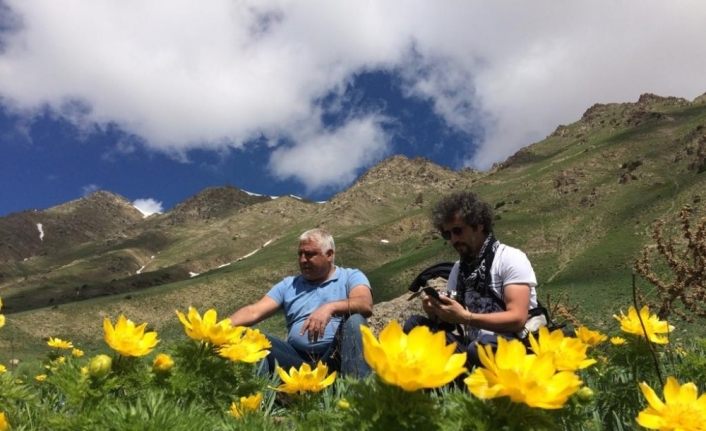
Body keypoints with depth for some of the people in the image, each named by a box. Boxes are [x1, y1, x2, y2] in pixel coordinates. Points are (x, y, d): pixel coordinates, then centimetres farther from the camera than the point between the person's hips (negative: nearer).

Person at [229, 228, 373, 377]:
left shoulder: (351, 277, 9)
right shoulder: (288, 285, 19)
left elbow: (366, 305, -13)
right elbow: (254, 311, 9)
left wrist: (330, 307, -30)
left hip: (338, 356, -2)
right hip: (299, 359, 3)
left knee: (354, 320, -31)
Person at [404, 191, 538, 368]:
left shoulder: (511, 259, -7)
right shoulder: (459, 267, 12)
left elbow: (518, 319, -18)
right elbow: (451, 320, 11)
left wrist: (465, 317, -26)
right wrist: (436, 313, -12)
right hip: (473, 344, 6)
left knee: (477, 350, -39)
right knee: (415, 325, -11)